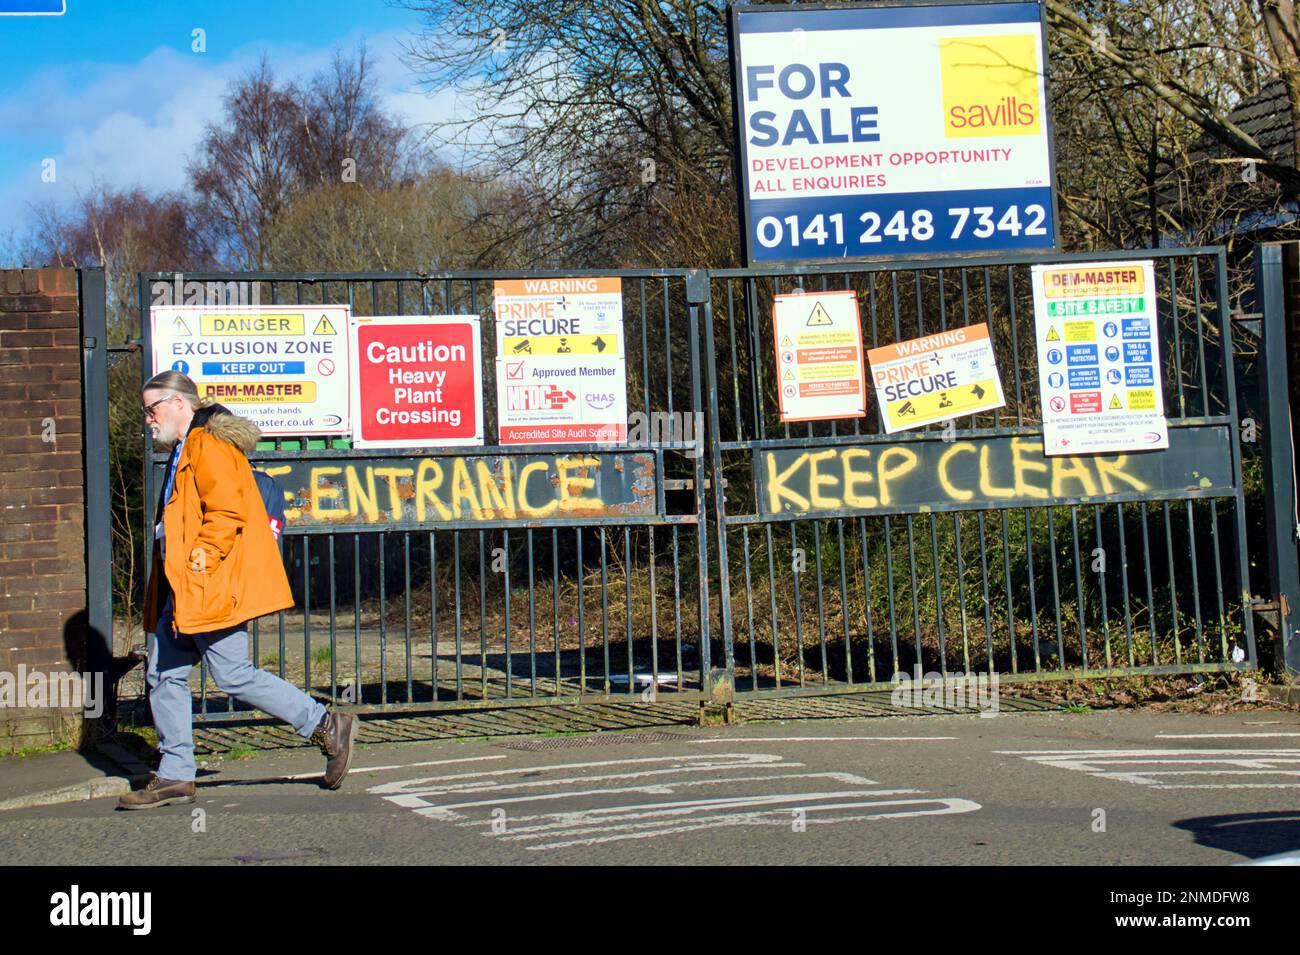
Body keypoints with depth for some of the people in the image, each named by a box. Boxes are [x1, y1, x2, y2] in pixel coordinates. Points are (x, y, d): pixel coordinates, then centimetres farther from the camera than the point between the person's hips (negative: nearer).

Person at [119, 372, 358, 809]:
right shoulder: (188, 449, 21)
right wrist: (178, 576, 19)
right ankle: (174, 776, 12)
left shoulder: (208, 445, -12)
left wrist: (197, 564, -20)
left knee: (233, 676, -9)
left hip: (210, 587, -11)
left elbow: (228, 511, -23)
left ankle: (328, 726, -1)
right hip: (186, 591, 11)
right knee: (164, 674, 8)